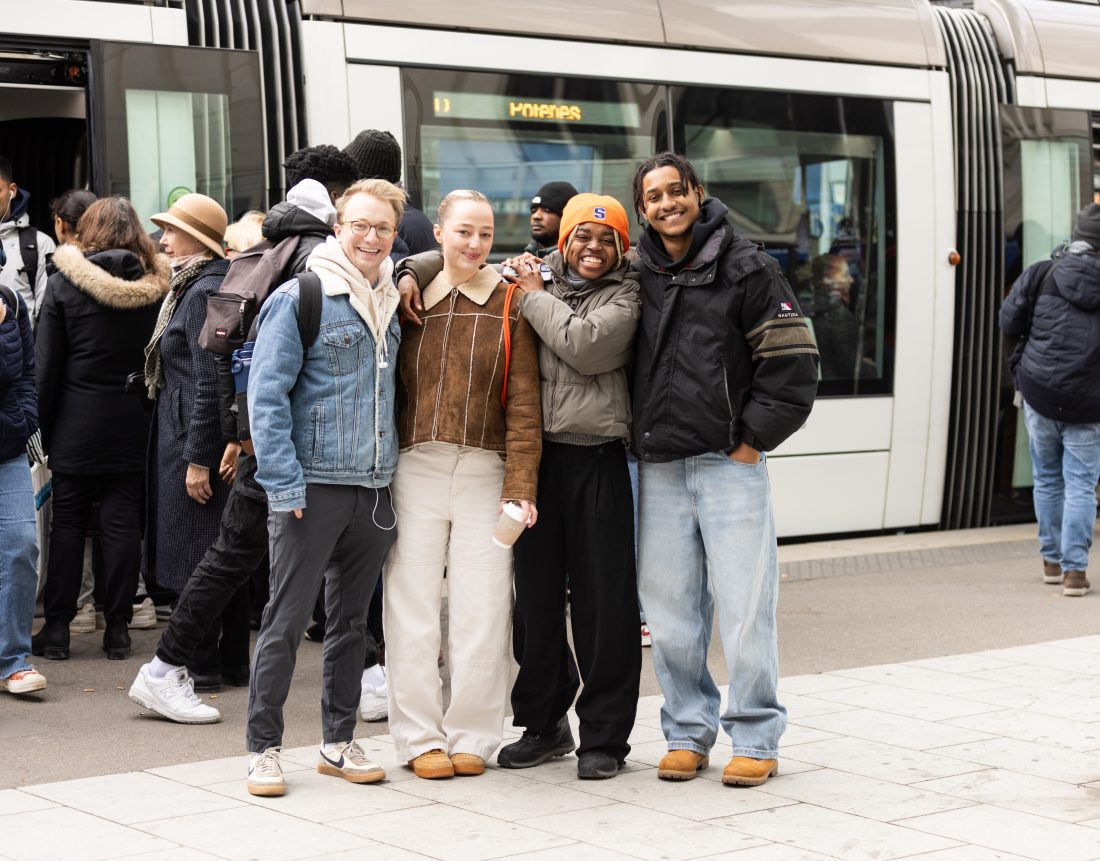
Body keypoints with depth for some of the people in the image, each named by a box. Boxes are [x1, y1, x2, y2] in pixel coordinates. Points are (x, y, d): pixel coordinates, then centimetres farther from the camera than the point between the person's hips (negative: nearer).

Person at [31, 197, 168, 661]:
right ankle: (118, 628, 8)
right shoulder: (156, 285, 1)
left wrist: (41, 427, 2)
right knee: (123, 524, 6)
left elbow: (47, 363, -4)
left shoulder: (63, 283, -5)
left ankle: (57, 628, 8)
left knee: (68, 523, 6)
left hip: (77, 423, -2)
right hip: (132, 425, 2)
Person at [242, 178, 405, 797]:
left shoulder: (392, 304, 12)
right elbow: (267, 396, -10)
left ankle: (340, 741, 21)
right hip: (314, 485, -6)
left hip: (375, 490, 6)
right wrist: (285, 486, -15)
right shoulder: (299, 299, -6)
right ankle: (264, 748, 6)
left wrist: (397, 476, 11)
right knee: (287, 621, -3)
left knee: (353, 620, 12)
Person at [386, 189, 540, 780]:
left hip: (484, 476, -1)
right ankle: (420, 737, 13)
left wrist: (521, 486, -9)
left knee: (482, 614, 2)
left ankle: (471, 736, 14)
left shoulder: (509, 305, 3)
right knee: (412, 612, 3)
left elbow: (523, 403, -2)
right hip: (416, 472, 2)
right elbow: (392, 393, 12)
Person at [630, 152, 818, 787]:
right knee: (670, 609, 7)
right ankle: (688, 733, 18)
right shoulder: (638, 276, 11)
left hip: (730, 465, -4)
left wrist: (753, 439, -6)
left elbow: (794, 361, -4)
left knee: (744, 606, -4)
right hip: (659, 470, 4)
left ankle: (757, 740, 6)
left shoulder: (746, 268, -1)